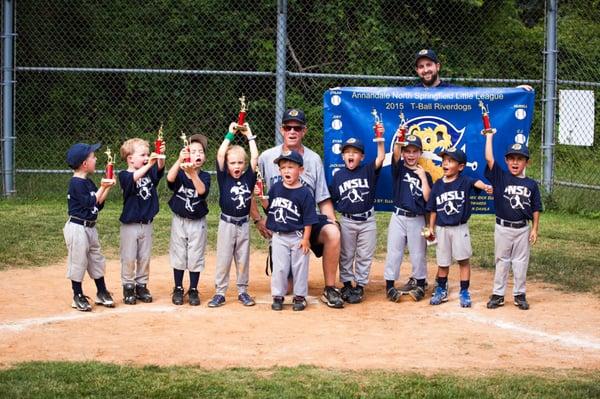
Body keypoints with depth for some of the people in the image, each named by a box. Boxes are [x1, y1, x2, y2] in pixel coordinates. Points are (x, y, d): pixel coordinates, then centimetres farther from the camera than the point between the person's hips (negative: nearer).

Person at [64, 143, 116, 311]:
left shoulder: (88, 182, 11)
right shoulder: (76, 183, -17)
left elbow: (98, 204, 12)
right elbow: (89, 202, -21)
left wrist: (108, 188, 3)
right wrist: (102, 187, -16)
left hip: (90, 227, 9)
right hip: (77, 228, -9)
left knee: (97, 260, 15)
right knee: (78, 261, 0)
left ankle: (102, 293, 25)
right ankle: (78, 296, 9)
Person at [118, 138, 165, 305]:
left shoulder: (150, 172, 3)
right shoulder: (124, 175, -13)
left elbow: (160, 168, -15)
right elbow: (133, 178, -34)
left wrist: (160, 156, -36)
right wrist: (148, 165, -45)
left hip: (147, 224, 5)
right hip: (130, 224, -5)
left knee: (145, 258, 12)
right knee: (129, 258, 3)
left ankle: (141, 286, 23)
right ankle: (128, 287, 14)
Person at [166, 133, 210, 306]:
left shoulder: (204, 176, -8)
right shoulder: (179, 173, -9)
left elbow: (202, 191, -28)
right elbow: (170, 178, -32)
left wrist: (193, 173, -42)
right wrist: (180, 161, -47)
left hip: (198, 222, 0)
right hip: (179, 220, 0)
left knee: (195, 257, 7)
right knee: (178, 256, 9)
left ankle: (193, 290, 19)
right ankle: (178, 289, 21)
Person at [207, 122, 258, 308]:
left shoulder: (248, 178, 0)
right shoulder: (224, 178, -5)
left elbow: (255, 157, -6)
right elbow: (220, 155, -15)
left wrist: (249, 135, -1)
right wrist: (230, 134, -11)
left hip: (243, 224, 2)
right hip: (227, 224, -2)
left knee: (243, 260, 10)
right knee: (223, 260, 3)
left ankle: (242, 291, 19)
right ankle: (220, 293, 9)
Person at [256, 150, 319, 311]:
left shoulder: (304, 193, -12)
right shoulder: (275, 188, 1)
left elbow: (308, 219, -10)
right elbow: (269, 207, 11)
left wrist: (306, 238, -11)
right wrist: (261, 198, -8)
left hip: (297, 236, -3)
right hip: (279, 236, 3)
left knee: (299, 267, 7)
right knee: (279, 267, 8)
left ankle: (299, 296, 18)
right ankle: (278, 296, 18)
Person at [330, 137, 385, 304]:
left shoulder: (368, 171, -3)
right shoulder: (338, 175, 0)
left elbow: (381, 157, -19)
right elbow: (332, 200, 4)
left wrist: (380, 140, -29)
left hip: (368, 221, -1)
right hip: (347, 221, 1)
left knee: (365, 256, 5)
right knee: (346, 256, 10)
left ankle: (360, 286, 14)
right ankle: (346, 284, 22)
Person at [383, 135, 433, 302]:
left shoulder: (424, 174, 6)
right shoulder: (399, 168, 3)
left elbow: (428, 198, -6)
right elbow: (396, 152, -17)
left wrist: (422, 176, -7)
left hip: (417, 219, 1)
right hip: (398, 217, -1)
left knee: (418, 254, 6)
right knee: (394, 252, 0)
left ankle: (420, 284, 18)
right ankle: (389, 285, 4)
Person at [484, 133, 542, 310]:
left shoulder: (531, 184, 1)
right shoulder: (500, 178, -4)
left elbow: (535, 209, 5)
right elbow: (489, 158, -15)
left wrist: (534, 229, 0)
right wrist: (489, 136, -14)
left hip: (523, 229, 1)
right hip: (503, 228, -1)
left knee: (521, 262, 8)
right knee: (501, 261, 8)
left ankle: (519, 294, 19)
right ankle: (498, 294, 15)